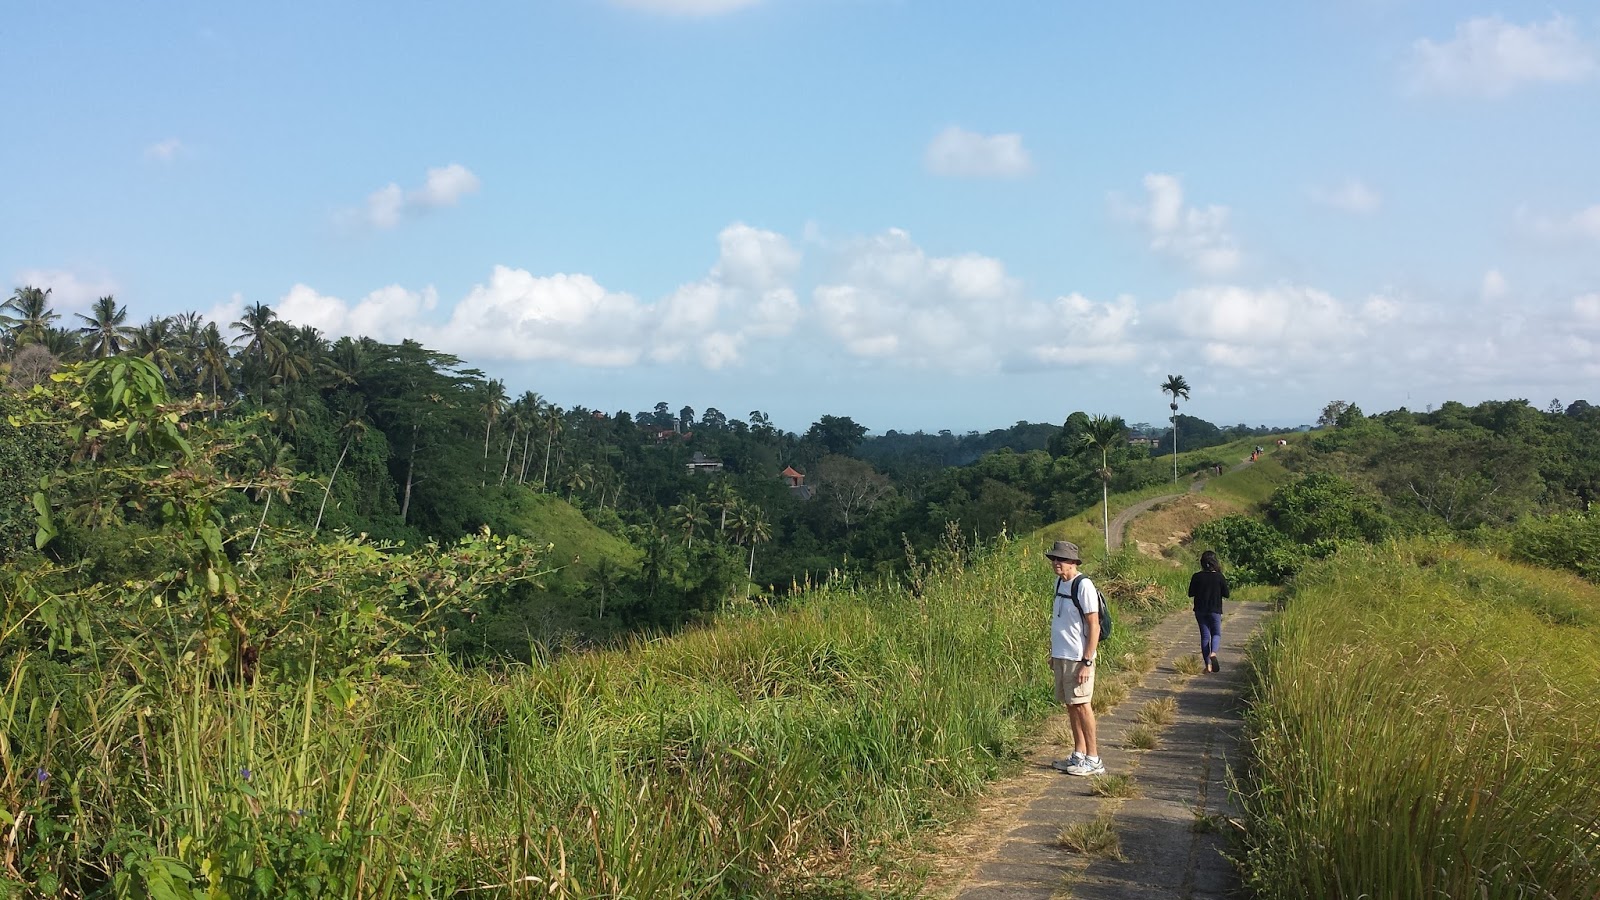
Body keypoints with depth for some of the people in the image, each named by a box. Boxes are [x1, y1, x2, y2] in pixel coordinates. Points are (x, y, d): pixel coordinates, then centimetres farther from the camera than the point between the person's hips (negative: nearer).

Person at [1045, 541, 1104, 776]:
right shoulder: (1059, 583, 10)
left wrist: (1087, 662, -18)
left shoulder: (1084, 586, -15)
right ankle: (1078, 755, 21)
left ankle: (1093, 759, 5)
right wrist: (1053, 653, 18)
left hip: (1078, 658, -8)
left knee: (1082, 705, -2)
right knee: (1070, 705, 12)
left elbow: (1094, 626, -16)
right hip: (1061, 656, 8)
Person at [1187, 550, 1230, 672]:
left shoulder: (1196, 577, -6)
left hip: (1200, 610, 1)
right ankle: (1213, 653, -18)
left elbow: (1191, 593, -1)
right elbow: (1226, 594, -3)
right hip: (1215, 610, -1)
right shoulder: (1219, 577, -9)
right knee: (1216, 633, 13)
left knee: (1205, 635, 8)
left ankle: (1208, 664, 5)